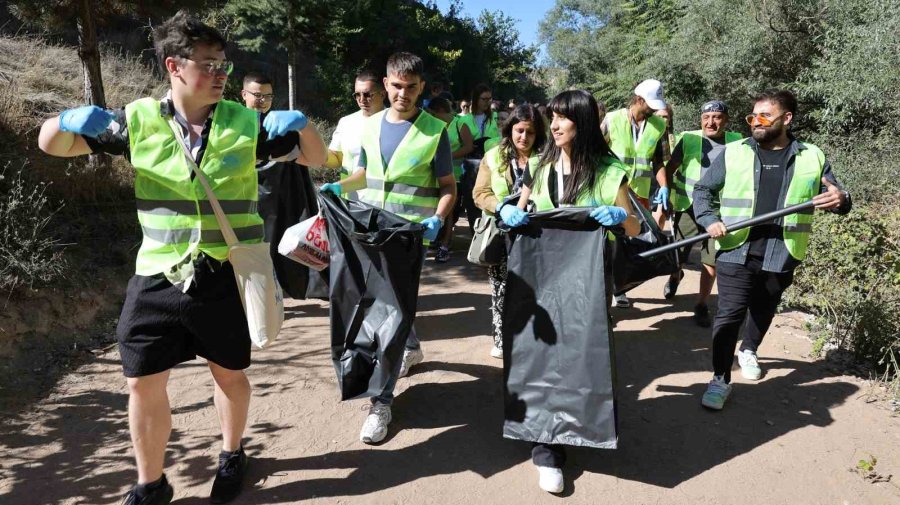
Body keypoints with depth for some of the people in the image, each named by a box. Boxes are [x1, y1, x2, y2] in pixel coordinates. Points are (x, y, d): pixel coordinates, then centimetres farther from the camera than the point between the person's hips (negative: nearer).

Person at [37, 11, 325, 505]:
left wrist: (301, 124, -18)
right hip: (158, 276, 1)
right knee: (142, 383, 7)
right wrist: (67, 121, -20)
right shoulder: (139, 119, -3)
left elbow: (315, 158, 3)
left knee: (228, 372, 14)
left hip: (225, 276, -1)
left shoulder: (244, 122, -4)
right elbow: (51, 144, 4)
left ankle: (231, 455, 41)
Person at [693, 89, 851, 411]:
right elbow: (703, 190, 8)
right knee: (729, 314, -6)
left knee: (763, 311, 19)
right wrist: (709, 220, -10)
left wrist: (840, 200, -17)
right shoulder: (733, 153, 2)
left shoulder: (812, 158, 4)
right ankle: (720, 380, 4)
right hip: (736, 251, -2)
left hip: (781, 255, 2)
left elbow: (834, 196, 8)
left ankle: (749, 351, 47)